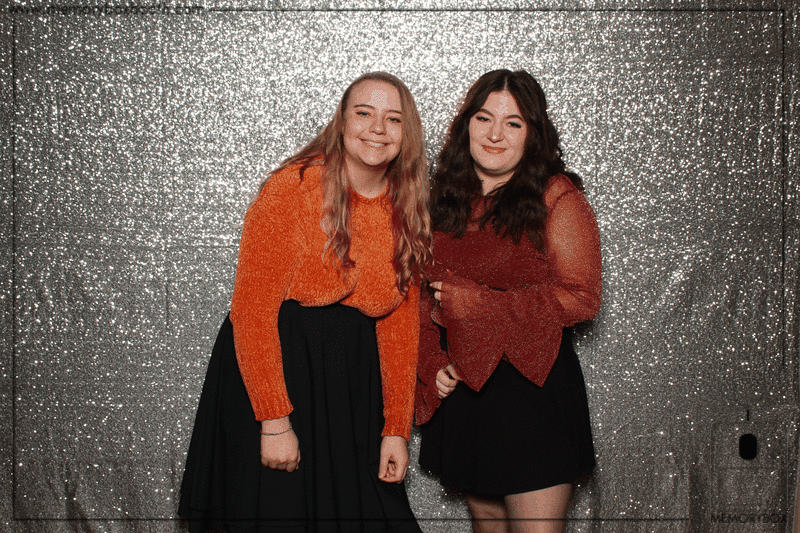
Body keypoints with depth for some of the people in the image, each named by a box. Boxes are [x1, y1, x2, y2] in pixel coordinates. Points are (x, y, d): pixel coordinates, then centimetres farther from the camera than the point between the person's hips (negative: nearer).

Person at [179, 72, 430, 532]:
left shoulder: (409, 213, 4)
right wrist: (273, 421, -20)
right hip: (274, 369, -5)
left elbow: (400, 326, 6)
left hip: (352, 382, 5)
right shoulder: (293, 188, -12)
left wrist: (396, 430, 0)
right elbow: (252, 308, -16)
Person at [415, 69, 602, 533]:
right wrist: (431, 364, -4)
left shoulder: (556, 197, -7)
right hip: (460, 390, 5)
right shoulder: (446, 203, 9)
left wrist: (476, 305, -15)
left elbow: (581, 297, -14)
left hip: (532, 388, -5)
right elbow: (423, 298, 13)